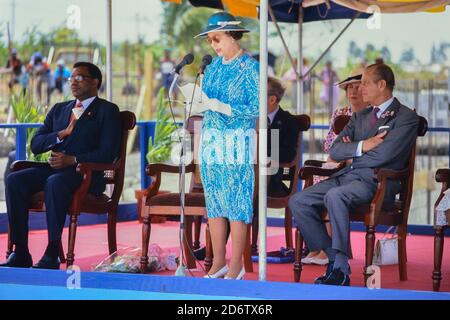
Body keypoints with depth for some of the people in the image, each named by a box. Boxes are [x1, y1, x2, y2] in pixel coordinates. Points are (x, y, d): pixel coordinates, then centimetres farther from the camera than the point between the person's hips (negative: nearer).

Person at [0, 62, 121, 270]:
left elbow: (108, 153, -7)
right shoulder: (59, 109, 24)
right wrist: (62, 134, -4)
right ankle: (20, 254, -25)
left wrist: (73, 160, -18)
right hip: (53, 168, 6)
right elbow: (35, 145, 15)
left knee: (55, 182, -38)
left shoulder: (107, 111, 6)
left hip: (85, 174, -6)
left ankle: (52, 255, -38)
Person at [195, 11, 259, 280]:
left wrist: (223, 107, -19)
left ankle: (236, 266, 1)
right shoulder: (215, 66, 13)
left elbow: (257, 108, -12)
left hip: (237, 142, -7)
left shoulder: (250, 67, -7)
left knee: (237, 203, -4)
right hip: (211, 140, 7)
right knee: (214, 201, 8)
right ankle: (218, 261, 15)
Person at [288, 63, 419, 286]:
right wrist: (362, 146, -7)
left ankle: (340, 269, -32)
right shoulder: (360, 116, 23)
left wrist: (352, 153, 2)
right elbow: (335, 151, 12)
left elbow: (383, 155, -14)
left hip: (377, 182, -8)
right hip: (347, 175, 8)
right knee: (298, 201, -10)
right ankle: (334, 258, -7)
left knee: (334, 196, -36)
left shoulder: (406, 117, -1)